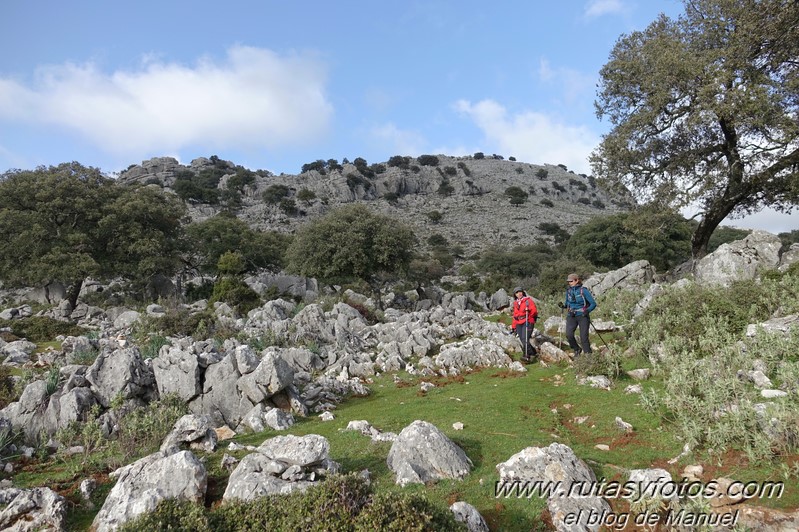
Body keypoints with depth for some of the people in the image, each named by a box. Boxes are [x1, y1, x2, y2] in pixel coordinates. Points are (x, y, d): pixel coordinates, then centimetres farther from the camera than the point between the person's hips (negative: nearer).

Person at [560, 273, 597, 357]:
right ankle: (577, 349, 10)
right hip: (571, 316, 4)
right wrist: (563, 306, -2)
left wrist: (587, 310, -23)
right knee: (569, 334, -14)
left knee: (584, 337, -6)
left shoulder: (583, 291, -7)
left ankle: (588, 354, 9)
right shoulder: (568, 291, 7)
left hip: (582, 316, -4)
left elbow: (593, 304, -5)